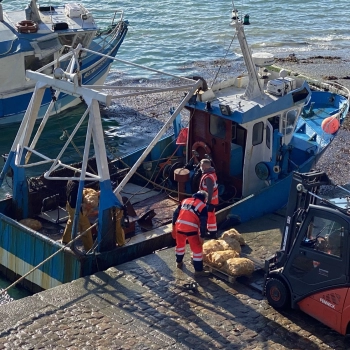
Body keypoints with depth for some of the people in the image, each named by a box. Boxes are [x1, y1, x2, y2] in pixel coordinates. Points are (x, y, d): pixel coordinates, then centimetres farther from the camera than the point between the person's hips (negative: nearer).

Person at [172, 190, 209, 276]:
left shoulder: (184, 201, 16)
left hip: (179, 227, 5)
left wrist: (174, 226, 24)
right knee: (197, 249, 8)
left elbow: (175, 214, 16)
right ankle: (198, 270, 12)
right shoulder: (202, 206, 1)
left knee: (180, 245, 29)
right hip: (191, 230, -5)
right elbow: (203, 223, -5)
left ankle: (179, 262, 47)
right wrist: (202, 236, -1)